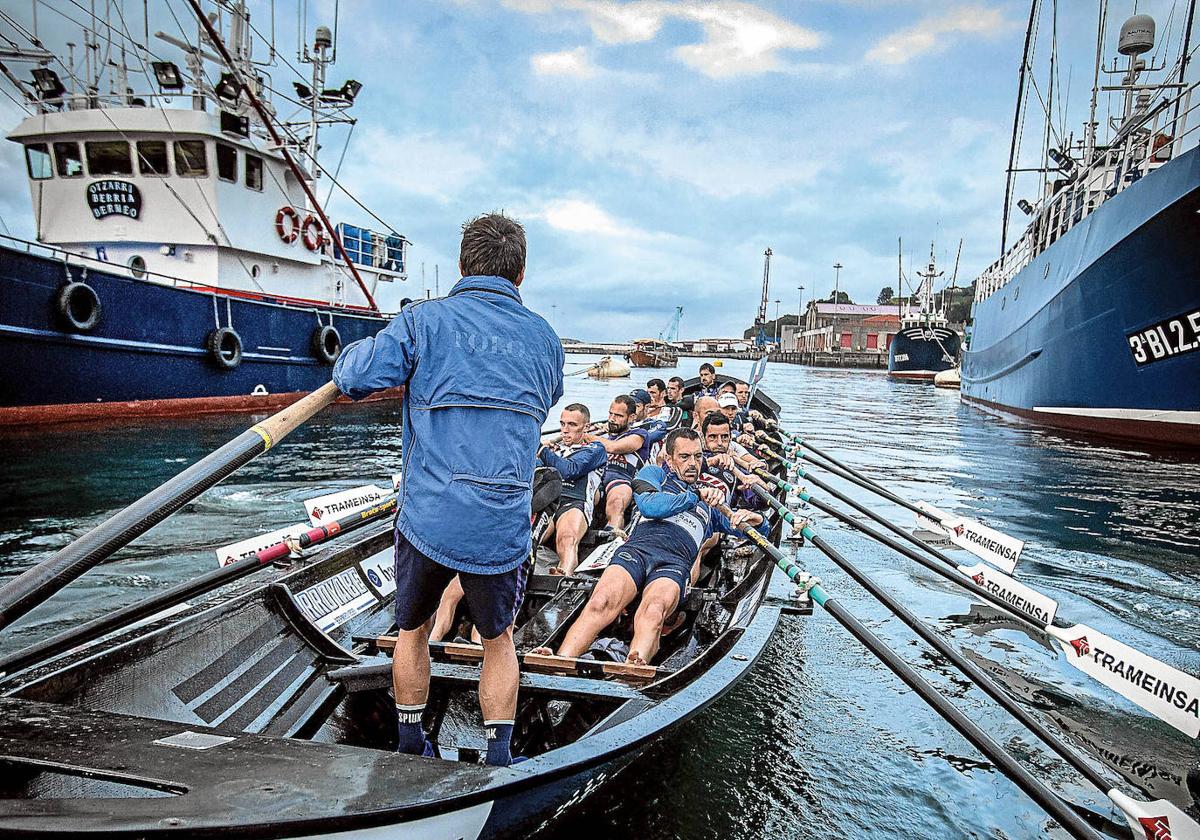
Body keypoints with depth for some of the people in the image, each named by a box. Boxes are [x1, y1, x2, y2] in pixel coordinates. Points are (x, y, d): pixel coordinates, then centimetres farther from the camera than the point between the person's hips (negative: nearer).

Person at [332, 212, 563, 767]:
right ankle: (499, 759, 30)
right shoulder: (545, 338, 7)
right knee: (498, 640, 23)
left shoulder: (425, 320, -4)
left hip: (426, 517, -1)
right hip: (502, 528, 1)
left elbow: (352, 378, -9)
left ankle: (410, 748, 39)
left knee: (412, 630, 24)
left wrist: (374, 344, 13)